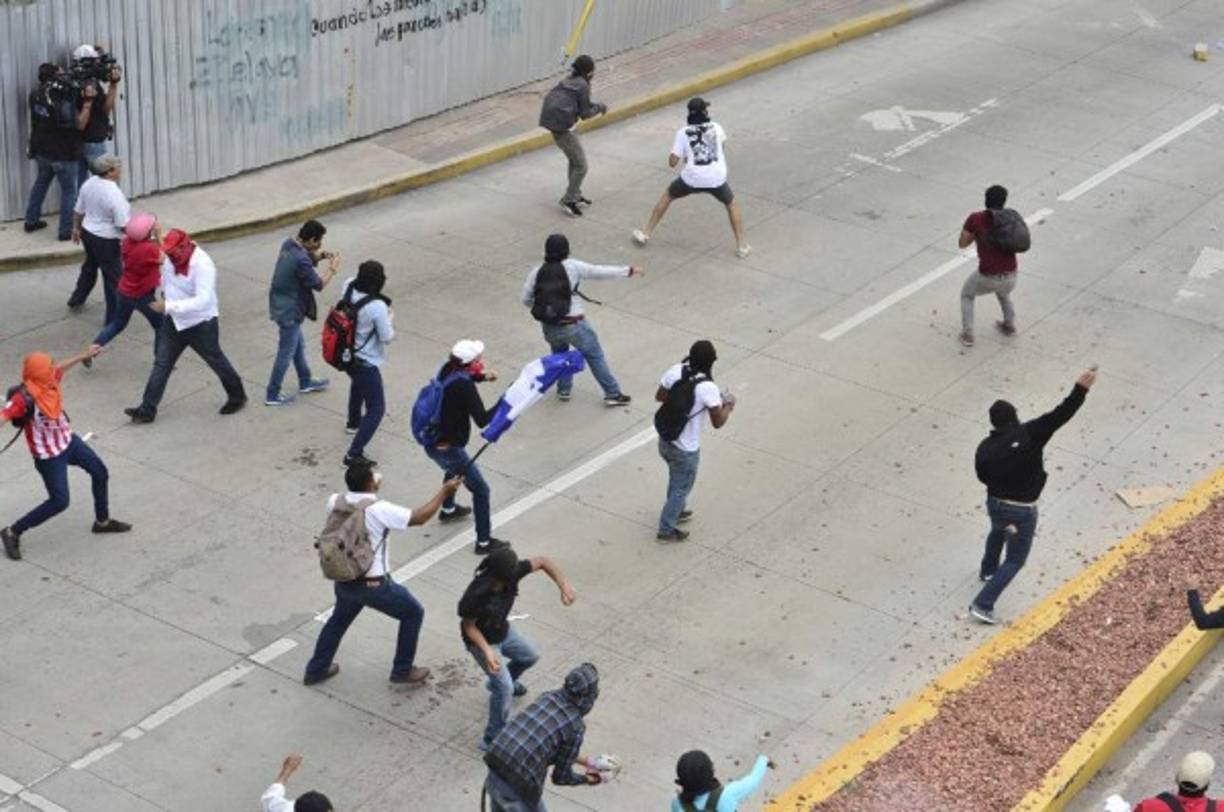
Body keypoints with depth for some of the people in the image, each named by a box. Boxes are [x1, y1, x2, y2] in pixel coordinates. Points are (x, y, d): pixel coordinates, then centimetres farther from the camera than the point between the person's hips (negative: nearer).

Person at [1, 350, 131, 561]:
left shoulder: (49, 380, -10)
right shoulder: (25, 398, -33)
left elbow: (60, 368, 12)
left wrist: (84, 355, 25)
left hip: (68, 440, 9)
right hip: (49, 455, -9)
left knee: (100, 473, 19)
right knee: (59, 502, -7)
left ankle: (102, 521, 42)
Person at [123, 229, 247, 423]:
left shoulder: (203, 265, -31)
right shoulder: (170, 257, -8)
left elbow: (203, 301, -38)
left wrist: (168, 306, -39)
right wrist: (166, 292, 9)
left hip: (200, 325, -6)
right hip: (174, 321, 6)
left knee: (216, 362, 13)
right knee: (162, 364, 7)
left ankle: (237, 397, 36)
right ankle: (147, 410, 12)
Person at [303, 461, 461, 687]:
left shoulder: (335, 502, -7)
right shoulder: (379, 509, -23)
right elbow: (418, 518, -16)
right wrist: (444, 492, -7)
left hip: (344, 581, 6)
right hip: (373, 584, -6)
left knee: (339, 619, 32)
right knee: (413, 613, 17)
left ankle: (316, 669, 43)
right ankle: (403, 670, 25)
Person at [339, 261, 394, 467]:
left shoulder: (349, 288, -13)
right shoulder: (378, 307, -32)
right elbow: (387, 338, -18)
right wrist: (390, 320, -2)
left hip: (345, 355, 8)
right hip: (365, 363, -8)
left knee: (358, 383, 39)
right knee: (376, 409, 3)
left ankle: (354, 422, 62)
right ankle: (354, 454, -2)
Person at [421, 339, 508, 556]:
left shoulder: (447, 371, -3)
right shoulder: (464, 386, -26)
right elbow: (482, 420, -27)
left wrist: (481, 376, 8)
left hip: (432, 444, 9)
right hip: (449, 449, -9)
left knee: (454, 469, 40)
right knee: (481, 490, 3)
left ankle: (448, 510, 61)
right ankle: (484, 542, 8)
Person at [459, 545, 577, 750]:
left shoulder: (511, 573, -28)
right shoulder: (475, 596, -41)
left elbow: (542, 562, -16)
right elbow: (468, 625, -24)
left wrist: (564, 586, -28)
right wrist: (487, 651, -37)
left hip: (503, 631, 7)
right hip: (482, 640, -7)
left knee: (530, 656, 28)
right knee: (504, 687, -15)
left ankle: (498, 683, 56)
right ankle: (493, 739, 0)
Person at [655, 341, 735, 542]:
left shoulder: (675, 371, -11)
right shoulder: (708, 388, -28)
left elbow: (660, 397, 4)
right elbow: (718, 422, -19)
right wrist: (729, 405, -2)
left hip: (664, 440, 6)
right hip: (685, 449, -6)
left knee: (676, 479, 32)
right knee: (681, 488, 17)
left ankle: (676, 511, 53)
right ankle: (666, 530, 29)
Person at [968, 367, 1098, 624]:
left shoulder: (985, 448, -10)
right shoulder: (1028, 435, -21)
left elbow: (983, 476, 5)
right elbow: (1059, 416, -29)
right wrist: (1081, 389, -33)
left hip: (995, 504, 5)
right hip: (1022, 511, -5)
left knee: (998, 533, 38)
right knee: (1015, 560, 8)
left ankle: (987, 570, 64)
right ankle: (982, 605, -1)